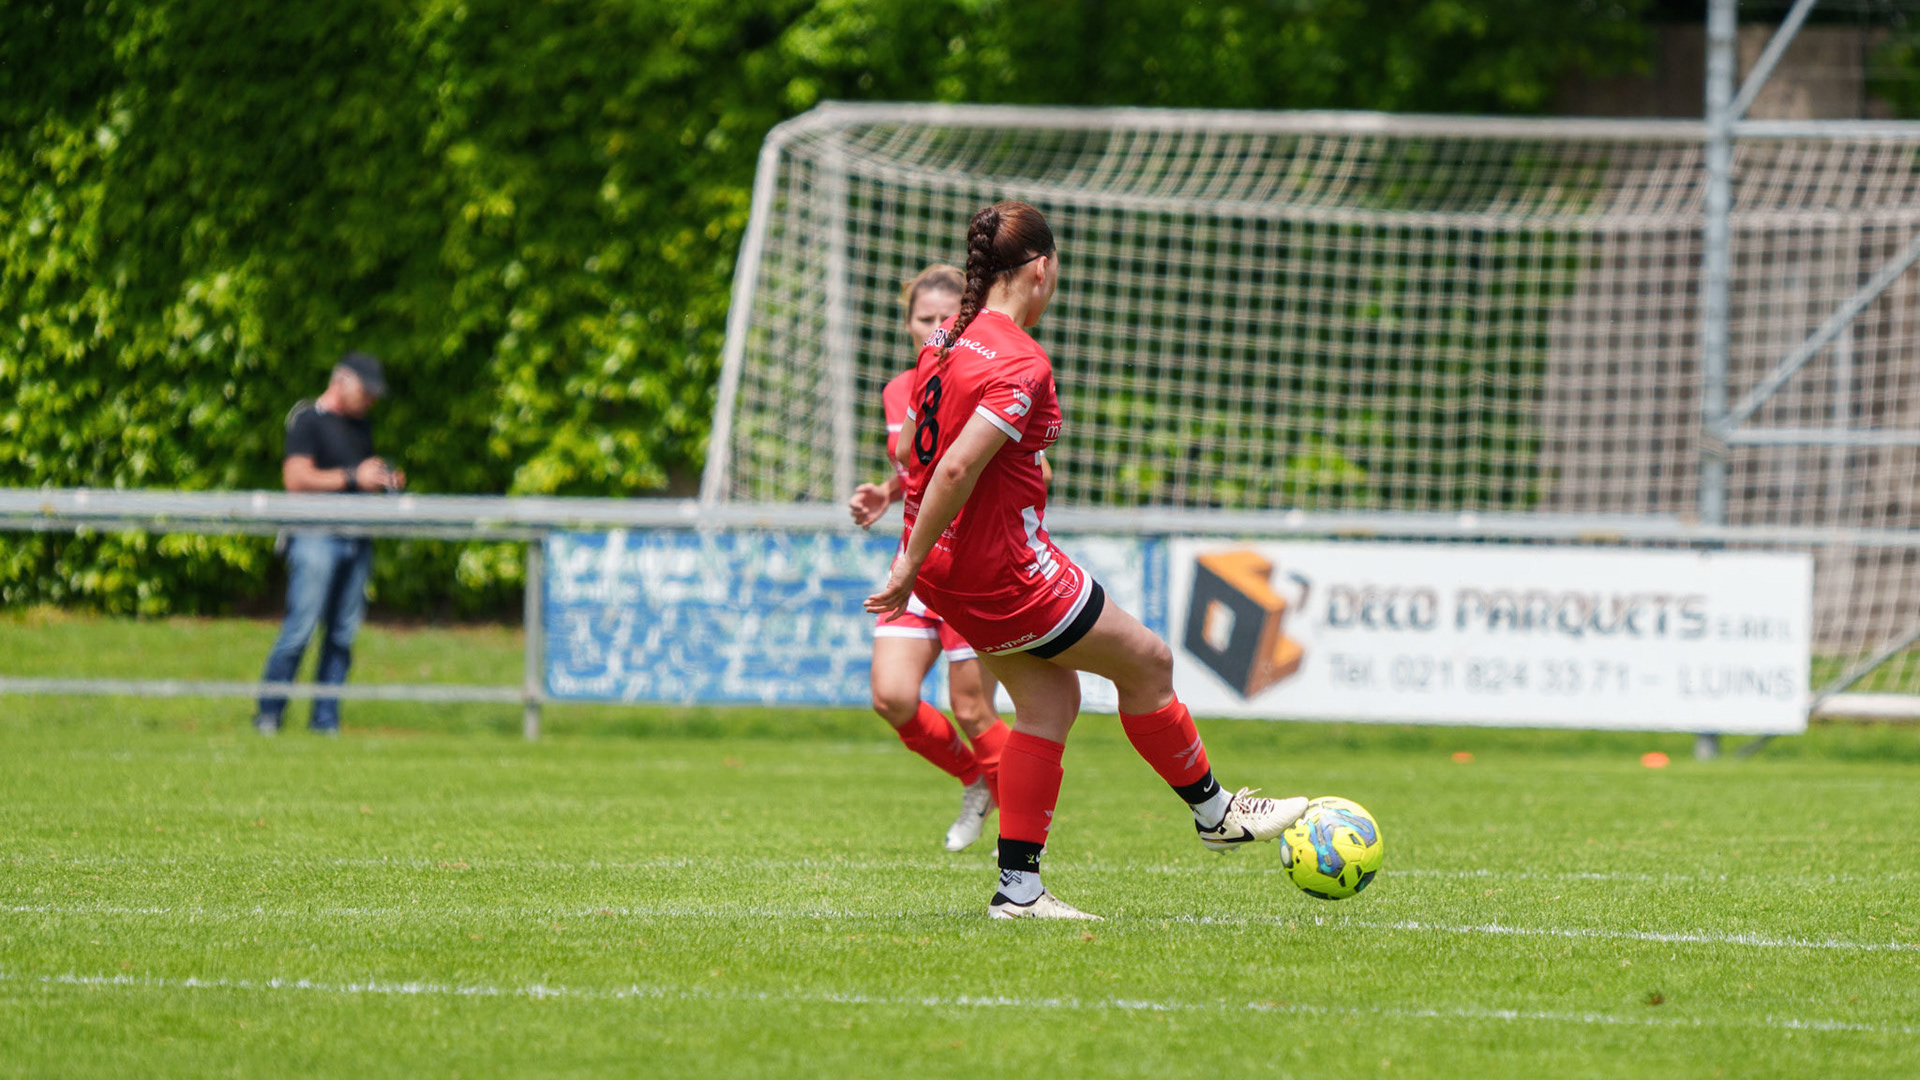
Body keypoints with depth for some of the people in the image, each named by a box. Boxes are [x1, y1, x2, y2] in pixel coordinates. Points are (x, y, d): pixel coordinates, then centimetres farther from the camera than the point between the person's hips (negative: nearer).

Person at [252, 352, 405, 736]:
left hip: (356, 541, 7)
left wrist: (387, 480, 9)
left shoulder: (360, 425, 21)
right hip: (316, 537, -7)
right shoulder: (307, 420, -2)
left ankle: (325, 718, 9)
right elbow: (296, 478, -12)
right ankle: (268, 714, -2)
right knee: (301, 628, -11)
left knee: (343, 633, 4)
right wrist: (353, 477, -14)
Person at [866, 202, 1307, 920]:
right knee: (1147, 662, 8)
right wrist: (910, 568, -22)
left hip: (952, 563, 9)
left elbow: (914, 452, 15)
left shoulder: (950, 341, 6)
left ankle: (1018, 888, 11)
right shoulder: (1021, 365, -22)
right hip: (1005, 565, -9)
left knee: (1050, 697, 15)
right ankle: (1213, 813, 26)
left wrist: (915, 551, 24)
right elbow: (957, 469, -28)